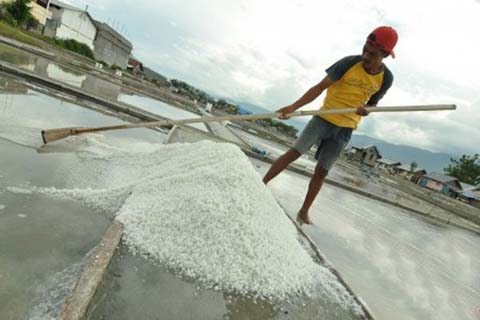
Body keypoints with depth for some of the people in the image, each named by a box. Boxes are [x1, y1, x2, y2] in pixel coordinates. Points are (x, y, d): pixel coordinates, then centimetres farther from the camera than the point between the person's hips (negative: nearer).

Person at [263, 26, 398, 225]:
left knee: (321, 171, 3)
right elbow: (320, 87, -14)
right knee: (294, 153, -12)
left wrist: (366, 110, -16)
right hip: (324, 118, -2)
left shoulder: (386, 78, -3)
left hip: (345, 129, 2)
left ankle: (304, 212, 16)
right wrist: (294, 106, -26)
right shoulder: (349, 63, -13)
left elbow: (373, 103, 10)